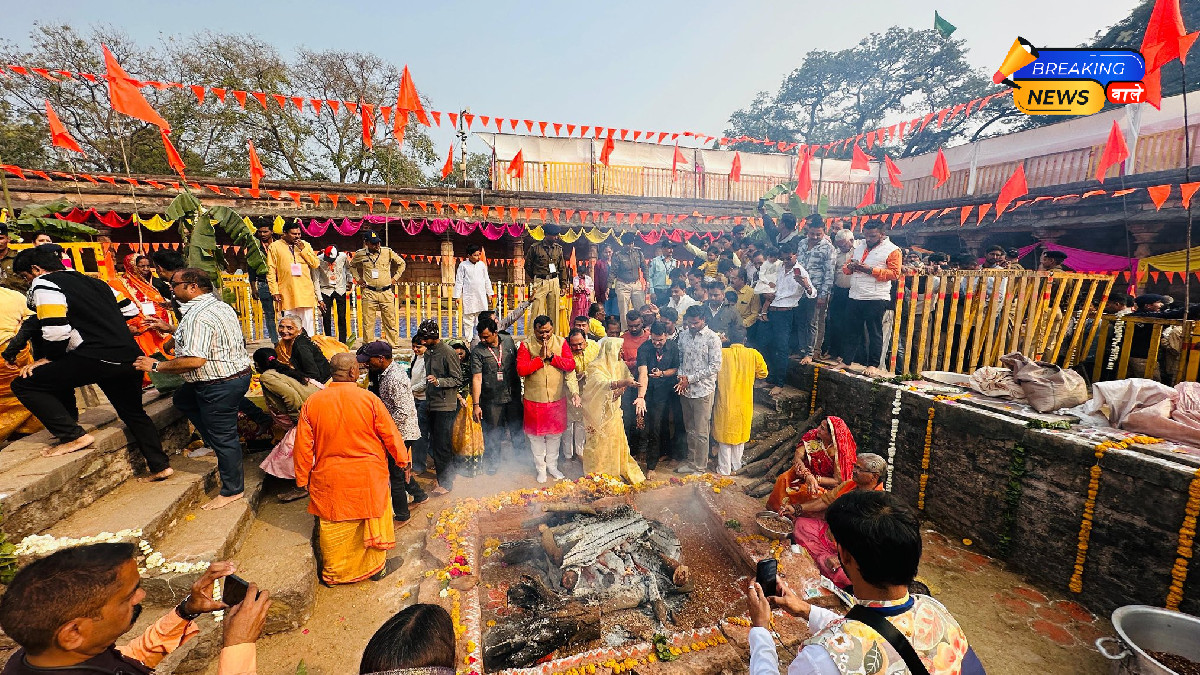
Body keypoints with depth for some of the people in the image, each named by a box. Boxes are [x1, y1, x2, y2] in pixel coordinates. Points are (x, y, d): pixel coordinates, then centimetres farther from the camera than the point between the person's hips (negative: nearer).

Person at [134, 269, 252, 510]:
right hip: (237, 373, 10)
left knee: (222, 436, 1)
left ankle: (232, 491, 14)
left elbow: (194, 360, -28)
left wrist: (156, 366, -14)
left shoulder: (197, 316, -21)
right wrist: (170, 330, 26)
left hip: (220, 385, -10)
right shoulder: (219, 305, 11)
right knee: (183, 398, 27)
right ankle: (221, 447, 26)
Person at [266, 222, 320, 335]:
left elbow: (316, 264, 5)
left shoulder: (305, 245, 13)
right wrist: (274, 291, -4)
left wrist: (303, 249, -5)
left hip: (306, 292, 2)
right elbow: (271, 271, 4)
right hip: (287, 294, -1)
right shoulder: (275, 247, 6)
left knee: (308, 322, 3)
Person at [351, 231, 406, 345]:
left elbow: (401, 263, 16)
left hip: (386, 292, 0)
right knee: (368, 323, 1)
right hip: (369, 293, 0)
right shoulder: (360, 254, 5)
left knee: (390, 322, 3)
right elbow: (352, 266, 25)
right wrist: (358, 279, 14)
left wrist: (395, 278, 9)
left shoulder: (388, 252, 2)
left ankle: (393, 345, 11)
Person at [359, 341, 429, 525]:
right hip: (398, 432, 10)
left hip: (401, 432, -10)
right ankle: (419, 495, 40)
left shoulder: (395, 378, -26)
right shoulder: (384, 373, 6)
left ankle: (401, 516, 20)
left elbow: (403, 411, -28)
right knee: (398, 467, 22)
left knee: (395, 472, 3)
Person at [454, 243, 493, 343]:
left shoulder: (482, 264, 8)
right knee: (468, 319, 1)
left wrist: (490, 292, 17)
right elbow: (459, 281, 0)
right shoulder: (463, 265, -2)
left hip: (481, 296, 4)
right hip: (468, 297, -3)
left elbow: (486, 280, 16)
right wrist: (457, 296, -3)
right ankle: (468, 339, 10)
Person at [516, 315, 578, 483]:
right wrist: (540, 358, -20)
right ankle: (540, 468, 29)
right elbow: (521, 370, -16)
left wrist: (551, 357, -18)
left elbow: (571, 365, -10)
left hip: (557, 398, 2)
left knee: (555, 434, 14)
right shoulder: (526, 345, -6)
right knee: (536, 435, 10)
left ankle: (552, 465, 34)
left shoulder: (561, 342, -1)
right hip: (534, 399, -1)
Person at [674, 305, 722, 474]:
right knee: (690, 430, 17)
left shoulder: (712, 338, -10)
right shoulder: (683, 335, 7)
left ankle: (700, 468, 17)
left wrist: (690, 378, -15)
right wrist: (681, 377, -7)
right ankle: (691, 461, 32)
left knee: (701, 432, 3)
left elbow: (715, 366, -13)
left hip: (703, 390, -5)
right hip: (685, 390, 5)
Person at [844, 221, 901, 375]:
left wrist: (870, 270, -17)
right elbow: (846, 267, 19)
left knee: (874, 333, 1)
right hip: (855, 297, 6)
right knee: (852, 331, 11)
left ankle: (873, 365, 8)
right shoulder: (859, 246, 15)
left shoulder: (892, 250, -2)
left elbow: (894, 274, -10)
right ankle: (847, 361, 20)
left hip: (876, 299, -5)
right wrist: (850, 267, -5)